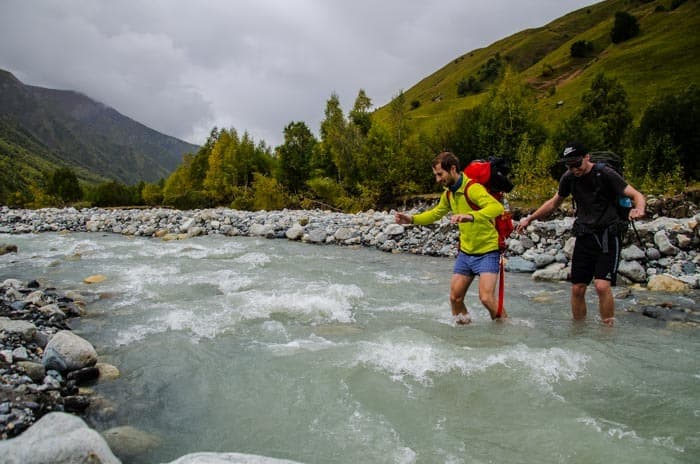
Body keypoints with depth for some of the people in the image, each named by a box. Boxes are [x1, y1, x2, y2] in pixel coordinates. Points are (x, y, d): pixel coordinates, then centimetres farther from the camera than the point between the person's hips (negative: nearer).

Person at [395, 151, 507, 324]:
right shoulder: (448, 193, 5)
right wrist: (412, 219, 7)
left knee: (486, 298, -16)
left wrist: (471, 216, -53)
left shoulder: (472, 188, -22)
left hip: (487, 251, -7)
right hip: (465, 252, 8)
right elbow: (435, 214, 21)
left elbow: (497, 207, -37)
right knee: (455, 298, 5)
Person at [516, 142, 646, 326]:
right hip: (584, 236, 5)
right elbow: (554, 202, 18)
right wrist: (529, 219, 16)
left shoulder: (605, 174, -12)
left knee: (602, 286, -18)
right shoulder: (568, 178, 2)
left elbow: (637, 195, -14)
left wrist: (639, 209, -37)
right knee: (577, 288, 4)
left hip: (608, 236, -4)